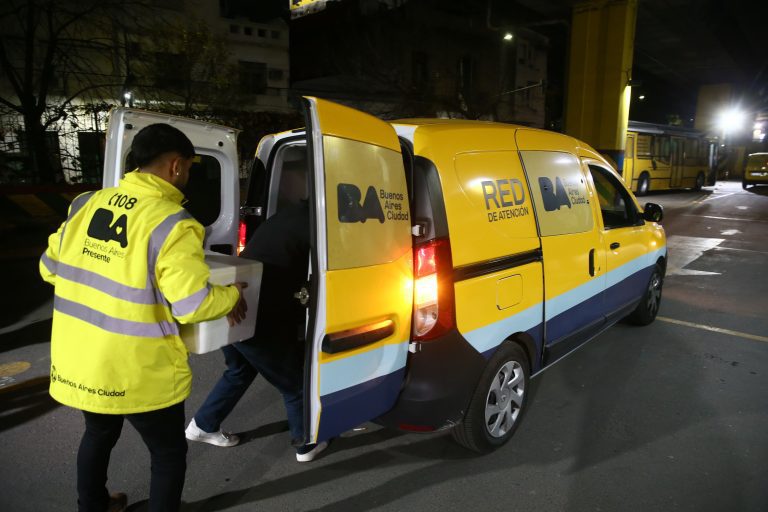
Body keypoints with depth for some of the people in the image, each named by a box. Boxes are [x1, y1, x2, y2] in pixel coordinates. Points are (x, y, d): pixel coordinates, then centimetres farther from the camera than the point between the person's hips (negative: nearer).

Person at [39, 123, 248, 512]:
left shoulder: (85, 204, -2)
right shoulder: (171, 225, -22)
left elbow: (50, 268, 10)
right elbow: (194, 305, -23)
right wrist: (232, 297, -4)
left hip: (77, 363, 7)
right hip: (137, 373, -7)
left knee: (99, 434, 33)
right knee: (169, 453, 17)